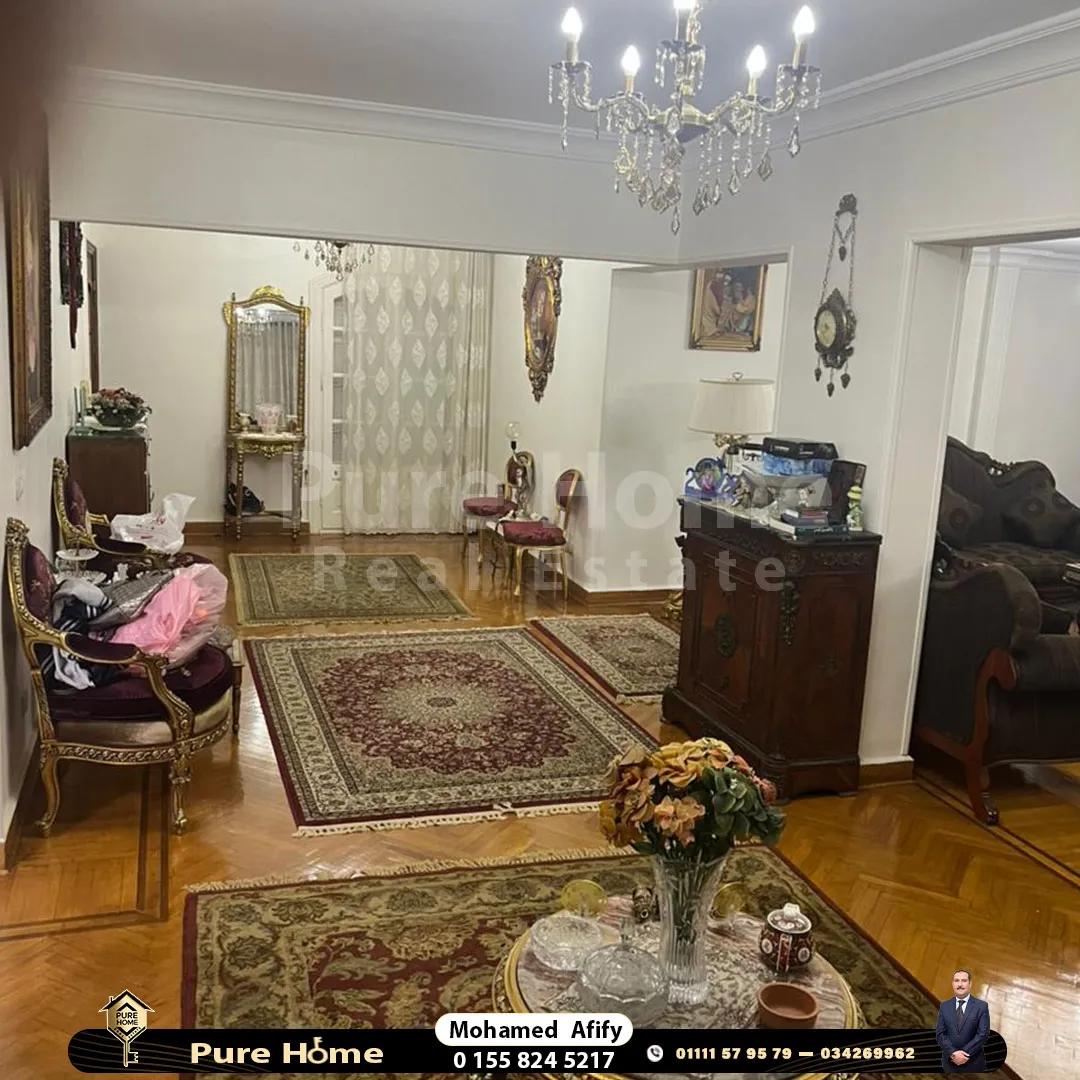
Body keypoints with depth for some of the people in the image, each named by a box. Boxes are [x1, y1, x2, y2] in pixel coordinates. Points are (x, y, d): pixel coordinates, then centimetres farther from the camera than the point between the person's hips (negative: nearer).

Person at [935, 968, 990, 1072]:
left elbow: (982, 1034, -9)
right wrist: (953, 1053, -14)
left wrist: (964, 1054, -14)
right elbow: (940, 1034, 1)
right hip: (950, 1062, 2)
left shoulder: (981, 1006, -2)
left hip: (973, 1063, -2)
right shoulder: (944, 1006, 5)